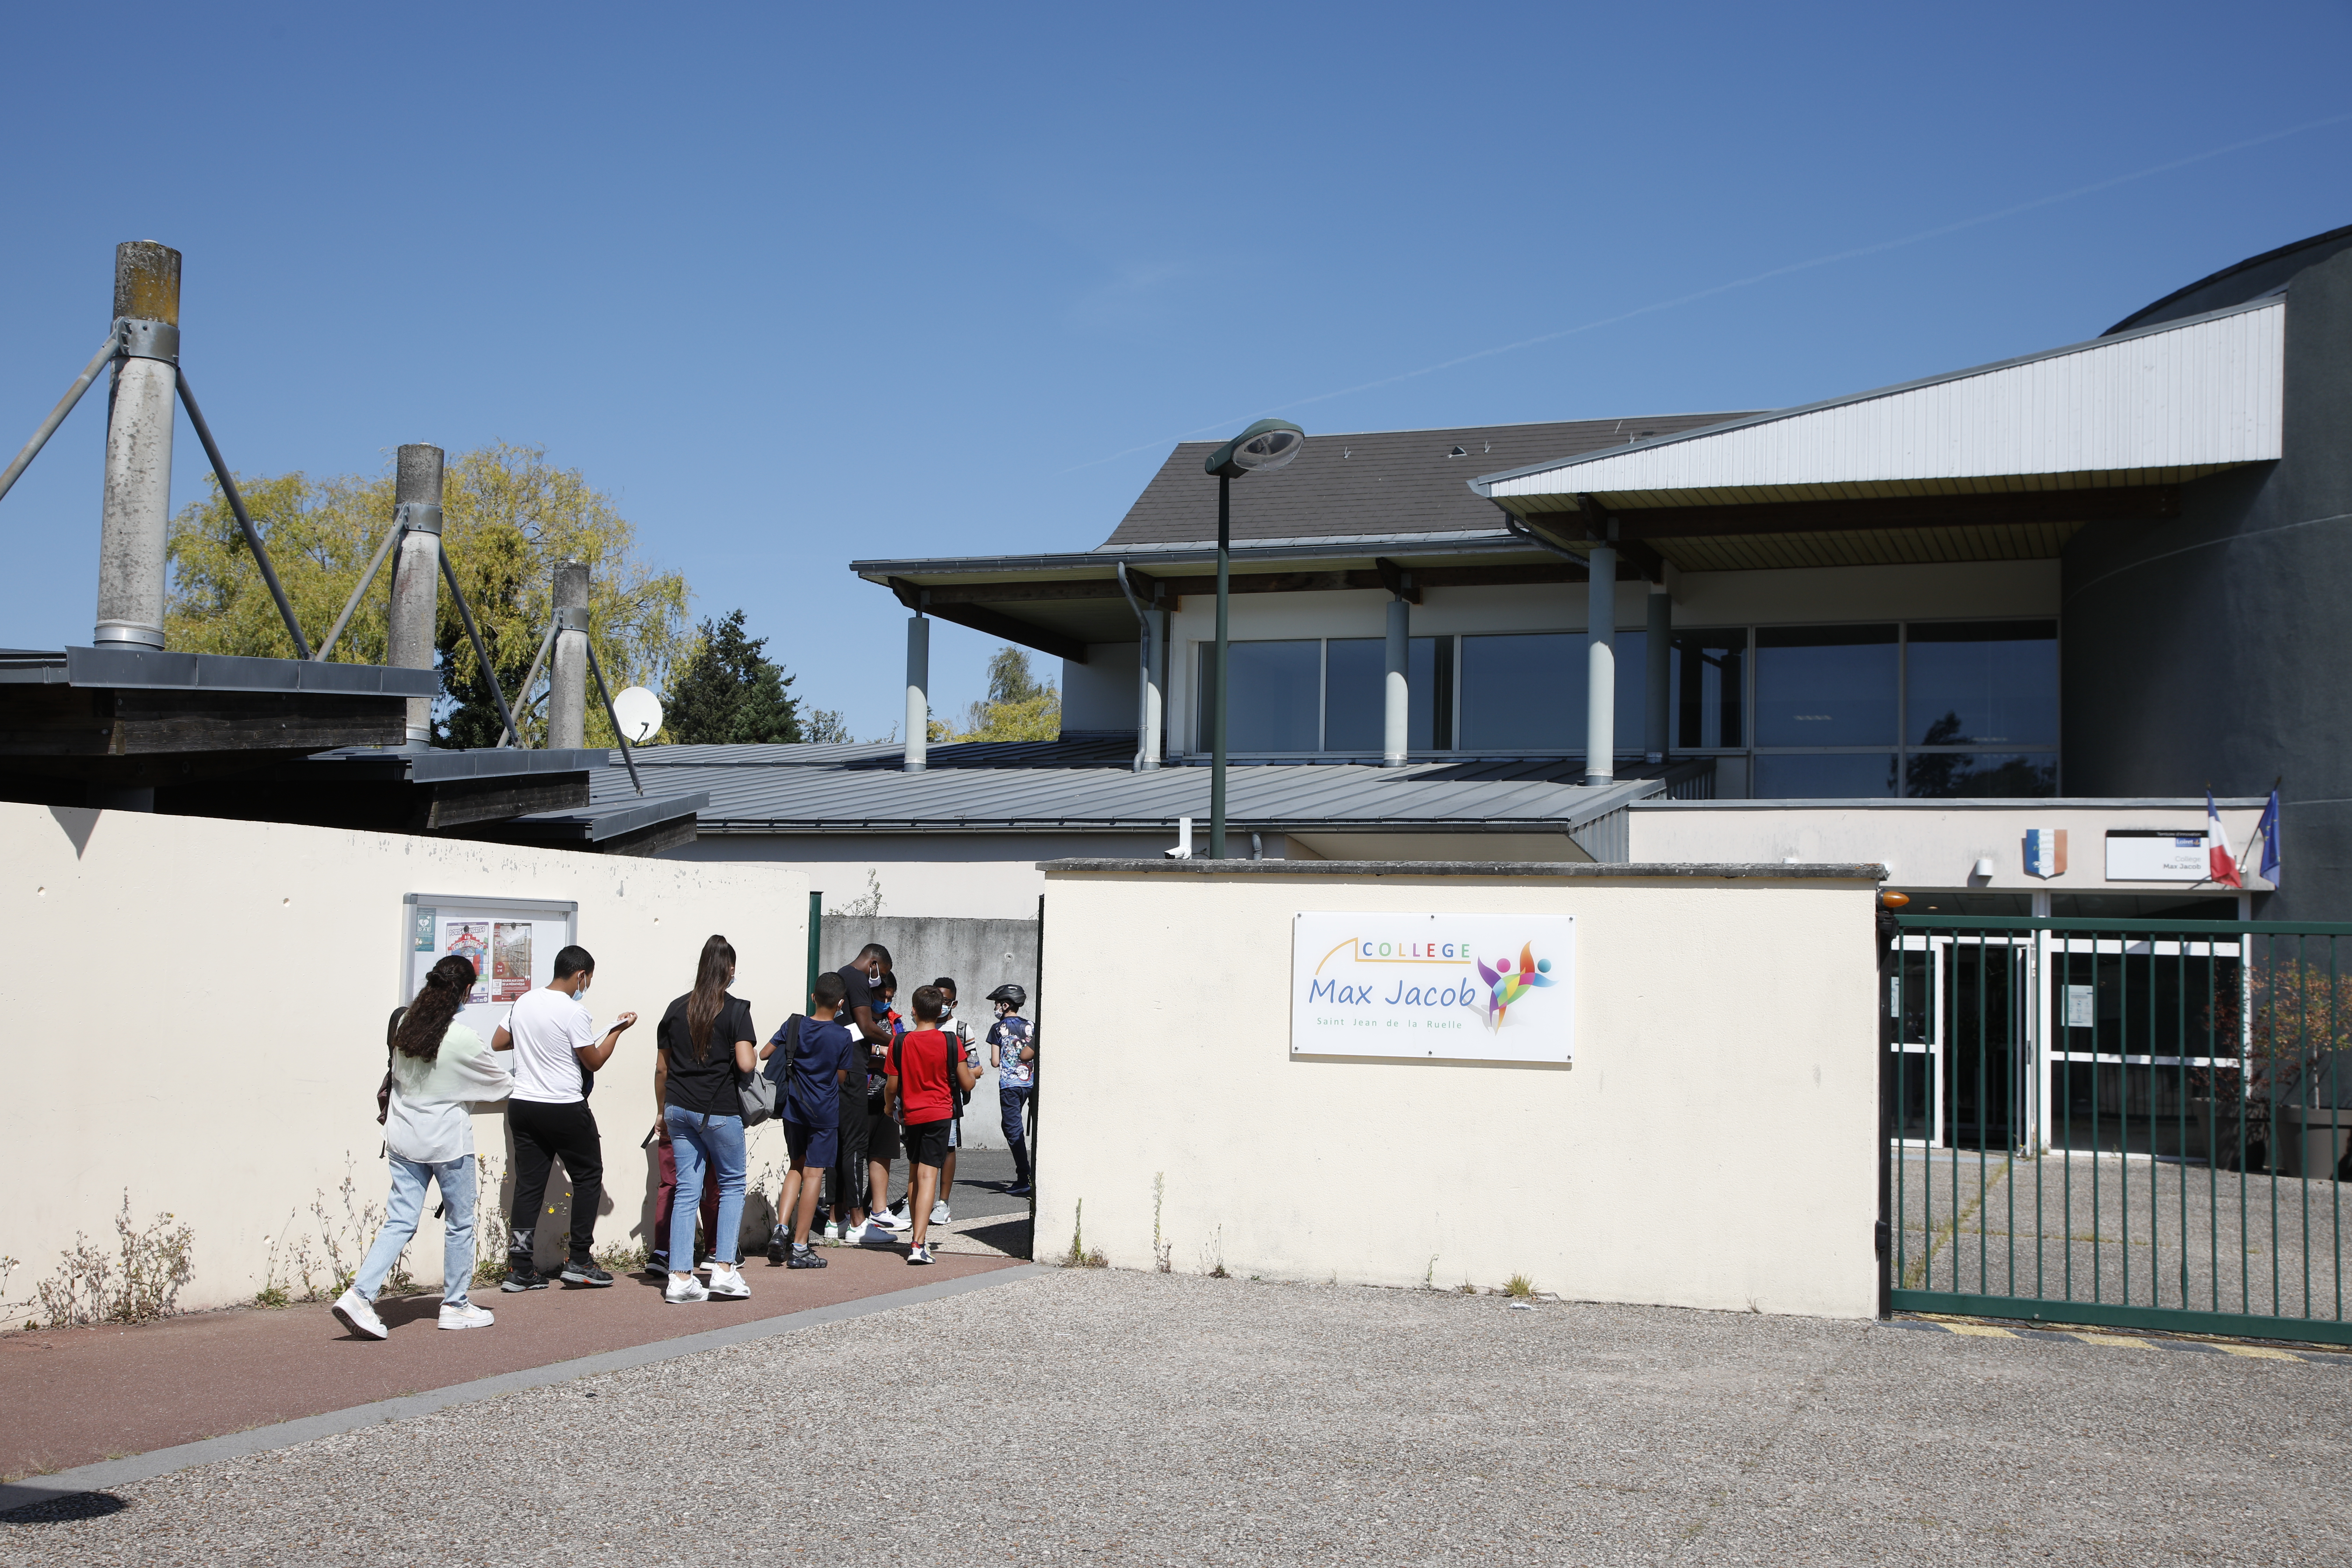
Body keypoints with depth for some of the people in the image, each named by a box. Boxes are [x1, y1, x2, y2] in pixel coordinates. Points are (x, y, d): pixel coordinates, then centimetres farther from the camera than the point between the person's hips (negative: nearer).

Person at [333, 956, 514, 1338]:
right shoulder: (463, 1039, -16)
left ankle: (360, 1295, -8)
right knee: (459, 1223, 10)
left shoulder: (405, 1026, 0)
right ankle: (456, 1306, 18)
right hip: (448, 1139, -5)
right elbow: (501, 1083, -2)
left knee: (400, 1221, 6)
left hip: (404, 1138, 5)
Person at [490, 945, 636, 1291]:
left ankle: (519, 1269, 4)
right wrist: (617, 1030, 5)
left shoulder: (524, 1003, 5)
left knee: (528, 1184, 7)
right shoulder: (574, 1011, -14)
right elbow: (594, 1062, -8)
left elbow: (498, 1043, 15)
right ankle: (579, 1261, 8)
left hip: (522, 1104, 6)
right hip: (565, 1109, -6)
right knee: (588, 1176, 9)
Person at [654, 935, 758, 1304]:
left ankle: (680, 1278, 5)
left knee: (687, 1190, 7)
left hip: (679, 1109, 5)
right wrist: (750, 1051, 5)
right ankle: (724, 1270, 4)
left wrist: (664, 1111, 19)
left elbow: (663, 1068, 10)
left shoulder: (676, 1009, 6)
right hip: (719, 1111, -5)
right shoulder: (736, 1010, -9)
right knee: (732, 1184, 11)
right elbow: (745, 1064, -18)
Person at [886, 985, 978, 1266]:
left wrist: (890, 1106, 22)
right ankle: (919, 1245, -18)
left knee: (914, 1174, 19)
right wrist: (975, 1072, 21)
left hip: (911, 1114, 2)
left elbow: (892, 1087, 0)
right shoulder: (949, 1042, -7)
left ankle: (920, 1235, 28)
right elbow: (967, 1084, -2)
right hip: (939, 1113, -2)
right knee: (928, 1175, -8)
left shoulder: (900, 1043, -4)